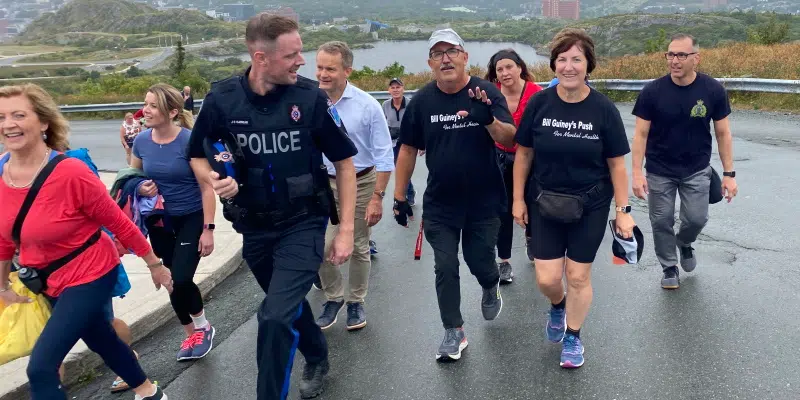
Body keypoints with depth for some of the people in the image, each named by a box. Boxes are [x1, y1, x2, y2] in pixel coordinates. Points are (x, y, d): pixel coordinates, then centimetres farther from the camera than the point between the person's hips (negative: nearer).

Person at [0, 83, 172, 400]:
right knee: (101, 340, 25)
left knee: (40, 368, -11)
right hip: (51, 282, 7)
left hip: (89, 276, -7)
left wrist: (154, 265, -8)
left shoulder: (71, 172, -26)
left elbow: (119, 223, -17)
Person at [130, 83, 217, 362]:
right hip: (159, 220, 5)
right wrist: (140, 188, -12)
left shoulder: (189, 141, -20)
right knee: (175, 281, 11)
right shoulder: (141, 141, -5)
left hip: (191, 218, -5)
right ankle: (193, 333, 33)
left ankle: (201, 327, 18)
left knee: (180, 279, -13)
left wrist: (208, 229, -18)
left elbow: (207, 186, -17)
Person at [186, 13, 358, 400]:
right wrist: (216, 181, -17)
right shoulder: (222, 99, -10)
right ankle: (317, 358, 50)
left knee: (276, 317, -15)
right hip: (254, 228, 3)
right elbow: (198, 155, 6)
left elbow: (344, 163, -6)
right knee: (289, 304, 22)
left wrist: (346, 230, -9)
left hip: (303, 224, -3)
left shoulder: (310, 97, -14)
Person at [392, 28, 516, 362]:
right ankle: (454, 332, 20)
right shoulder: (422, 101, -3)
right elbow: (408, 149, 4)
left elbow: (509, 140, -15)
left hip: (484, 200, -1)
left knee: (480, 262, 8)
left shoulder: (486, 93, -8)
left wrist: (489, 118, -36)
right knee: (445, 268, 3)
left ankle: (490, 289, 44)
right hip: (440, 203, 2)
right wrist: (399, 197, 4)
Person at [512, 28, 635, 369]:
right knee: (547, 278, 1)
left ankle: (573, 337, 32)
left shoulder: (604, 109, -11)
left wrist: (623, 210, -5)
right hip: (544, 203, 1)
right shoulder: (539, 103, -8)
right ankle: (558, 306, 39)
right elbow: (524, 154, 0)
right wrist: (518, 199, 0)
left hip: (590, 206, -1)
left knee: (578, 276, 8)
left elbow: (616, 164, -4)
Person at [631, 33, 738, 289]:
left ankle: (685, 243, 39)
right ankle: (669, 267, 28)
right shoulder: (652, 92, -13)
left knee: (697, 218, 3)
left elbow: (723, 133, -2)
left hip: (697, 170, 1)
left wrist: (729, 173, -4)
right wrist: (637, 173, -16)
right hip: (659, 171, -1)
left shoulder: (713, 90, -10)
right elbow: (641, 134, -9)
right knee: (661, 222, 5)